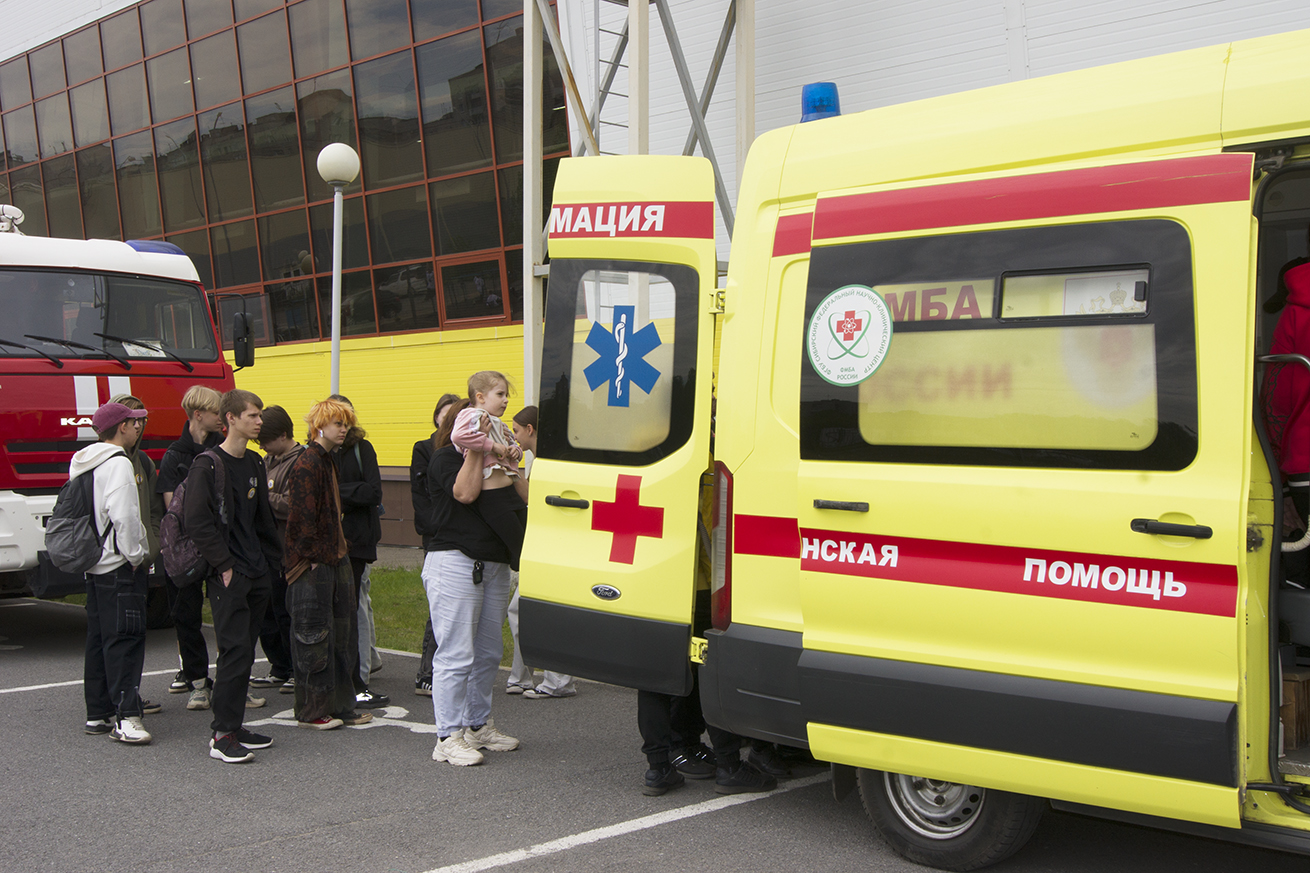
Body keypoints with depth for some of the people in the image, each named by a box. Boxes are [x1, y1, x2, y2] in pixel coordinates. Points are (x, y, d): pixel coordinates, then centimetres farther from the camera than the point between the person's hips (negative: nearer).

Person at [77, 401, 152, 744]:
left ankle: (98, 714, 18)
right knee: (124, 638, -10)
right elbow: (123, 516, -24)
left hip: (94, 565, 10)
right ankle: (126, 717, -13)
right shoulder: (118, 464, -15)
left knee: (99, 638, 13)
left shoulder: (82, 465, 16)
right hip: (119, 566, -10)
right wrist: (136, 555, -14)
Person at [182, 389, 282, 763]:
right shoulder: (208, 466, -9)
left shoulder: (255, 463, 15)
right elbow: (196, 521, -15)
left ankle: (233, 727, 17)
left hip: (258, 575, 8)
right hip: (229, 576, -8)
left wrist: (272, 559, 13)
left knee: (244, 652, 10)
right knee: (235, 651, -10)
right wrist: (223, 565, -16)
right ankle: (222, 735, -4)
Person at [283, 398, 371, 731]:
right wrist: (311, 558, -17)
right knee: (314, 635, -1)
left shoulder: (329, 460, 15)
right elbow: (303, 517, -18)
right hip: (313, 565, -9)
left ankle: (339, 706, 21)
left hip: (334, 559, 10)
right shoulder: (307, 464, -15)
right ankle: (310, 712, 8)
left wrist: (340, 552, 15)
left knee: (339, 633, 13)